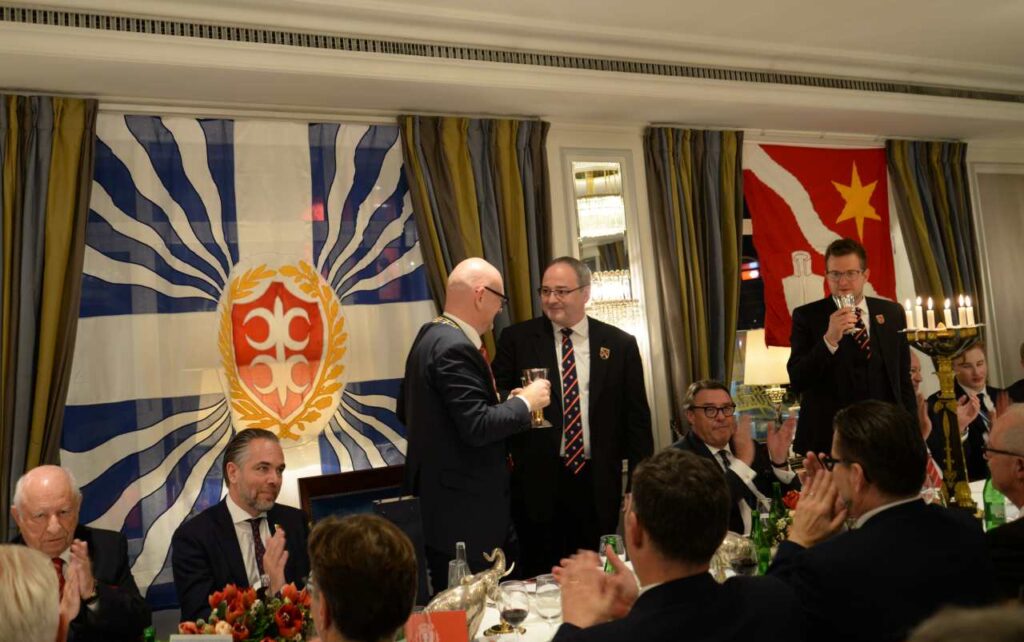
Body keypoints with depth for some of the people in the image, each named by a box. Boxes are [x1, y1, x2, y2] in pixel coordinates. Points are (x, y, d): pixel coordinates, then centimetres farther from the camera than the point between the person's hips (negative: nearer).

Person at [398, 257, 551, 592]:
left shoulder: (431, 335, 11)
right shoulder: (456, 348, -20)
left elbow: (406, 412, 19)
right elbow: (477, 426, -25)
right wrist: (525, 402, -10)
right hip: (463, 511, -10)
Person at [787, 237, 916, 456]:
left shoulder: (892, 313, 9)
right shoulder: (807, 316, -3)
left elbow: (903, 379, 15)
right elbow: (797, 382, -12)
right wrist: (829, 339, -23)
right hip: (828, 437, -3)